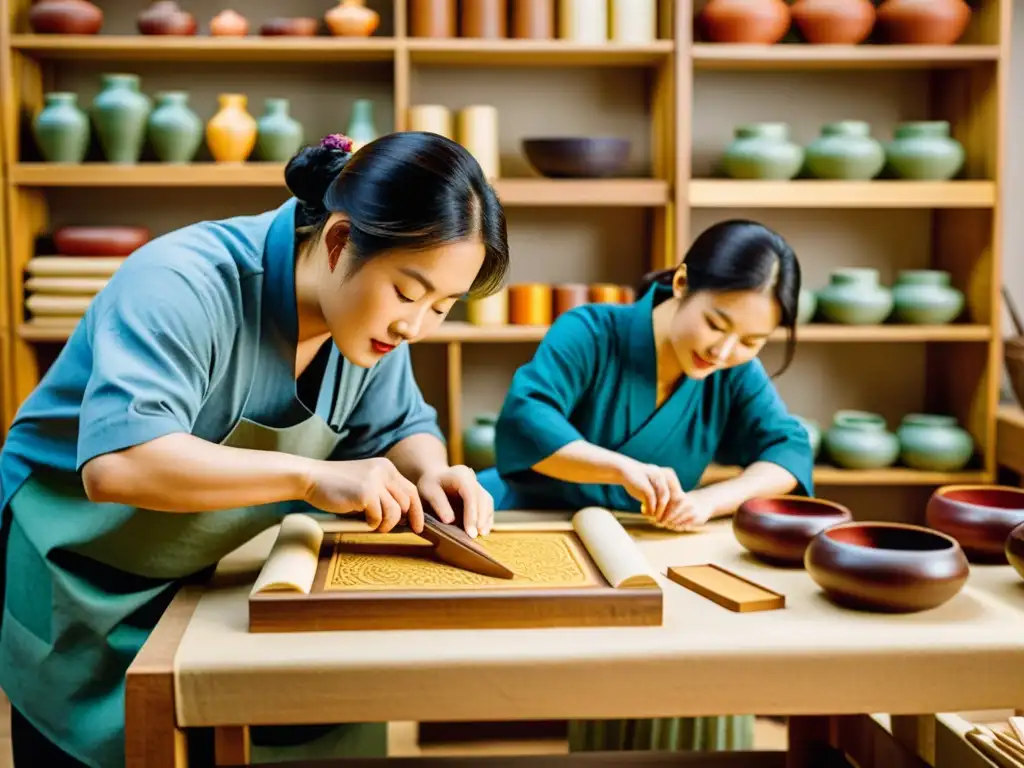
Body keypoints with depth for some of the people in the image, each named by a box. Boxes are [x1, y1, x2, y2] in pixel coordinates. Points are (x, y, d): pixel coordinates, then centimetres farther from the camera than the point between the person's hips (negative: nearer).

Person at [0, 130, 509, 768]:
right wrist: (310, 476, -45)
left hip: (206, 580, 6)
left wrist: (431, 473, -20)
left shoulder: (371, 310, -10)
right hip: (74, 586, -6)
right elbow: (116, 464, -44)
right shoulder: (182, 285, -32)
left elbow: (400, 428, 3)